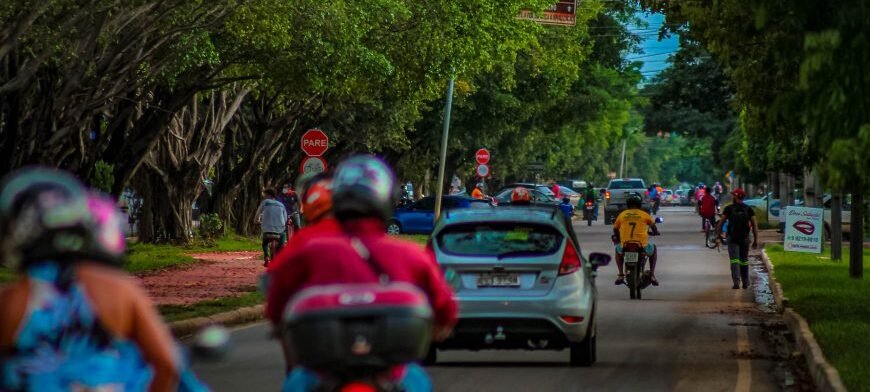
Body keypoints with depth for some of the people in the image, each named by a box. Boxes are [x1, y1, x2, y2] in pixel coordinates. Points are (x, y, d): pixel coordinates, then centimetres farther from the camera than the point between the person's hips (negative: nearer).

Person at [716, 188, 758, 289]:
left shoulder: (729, 209, -2)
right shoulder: (749, 209, 3)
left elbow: (721, 223, -3)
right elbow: (754, 225, 0)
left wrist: (718, 235, 5)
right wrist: (756, 240, 4)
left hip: (732, 238, -2)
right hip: (745, 238, 2)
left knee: (734, 261, -5)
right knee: (744, 261, 15)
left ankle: (736, 282, -20)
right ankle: (746, 283, 21)